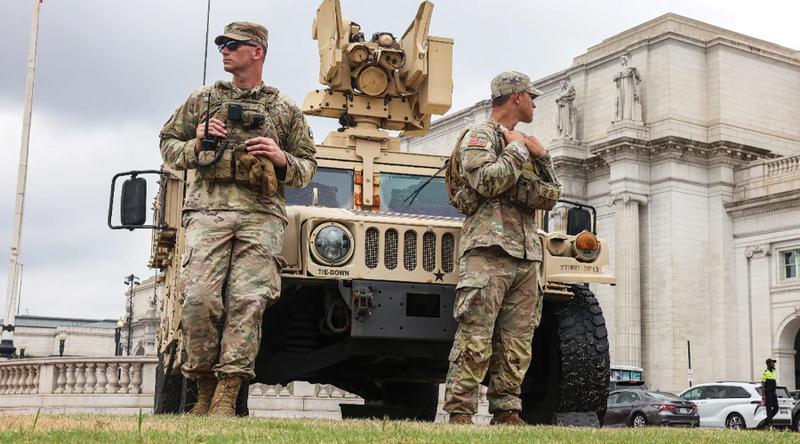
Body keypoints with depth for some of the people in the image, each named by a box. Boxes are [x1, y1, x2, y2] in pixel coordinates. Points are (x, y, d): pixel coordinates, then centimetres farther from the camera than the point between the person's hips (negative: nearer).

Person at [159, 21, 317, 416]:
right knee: (200, 298, -12)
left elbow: (307, 168, 18)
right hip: (208, 209, 1)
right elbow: (168, 144, 23)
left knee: (247, 302, -12)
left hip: (261, 214, -1)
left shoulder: (285, 110, 17)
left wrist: (282, 160, -3)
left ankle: (226, 397, -11)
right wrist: (195, 145, 3)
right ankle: (205, 391, 2)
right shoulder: (203, 99, 20)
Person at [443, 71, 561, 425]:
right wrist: (520, 149, -5)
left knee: (517, 343, 5)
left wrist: (541, 157, 1)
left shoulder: (523, 144, 25)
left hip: (526, 255, 8)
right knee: (475, 338, -11)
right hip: (488, 248, -8)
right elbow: (486, 181, -17)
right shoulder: (478, 136, 3)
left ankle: (506, 413, 9)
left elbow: (551, 196, 17)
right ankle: (459, 414, -9)